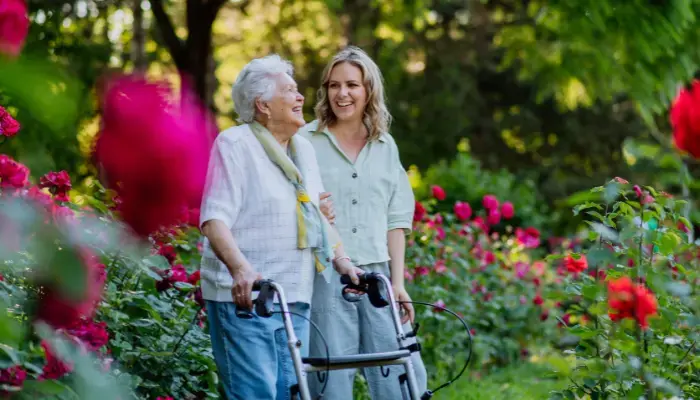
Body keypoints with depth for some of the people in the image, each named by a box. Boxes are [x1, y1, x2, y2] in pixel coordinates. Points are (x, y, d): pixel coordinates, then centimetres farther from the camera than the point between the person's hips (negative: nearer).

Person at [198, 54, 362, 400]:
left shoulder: (304, 150, 18)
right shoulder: (234, 144, -5)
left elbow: (319, 218, 24)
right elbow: (214, 220, -16)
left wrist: (343, 262, 8)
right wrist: (240, 269, -31)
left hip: (295, 299, 7)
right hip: (244, 295, -7)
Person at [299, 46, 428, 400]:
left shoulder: (385, 147, 12)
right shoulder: (305, 142, 2)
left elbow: (395, 219, 12)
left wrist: (398, 283, 5)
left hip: (376, 277, 3)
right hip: (324, 278, -3)